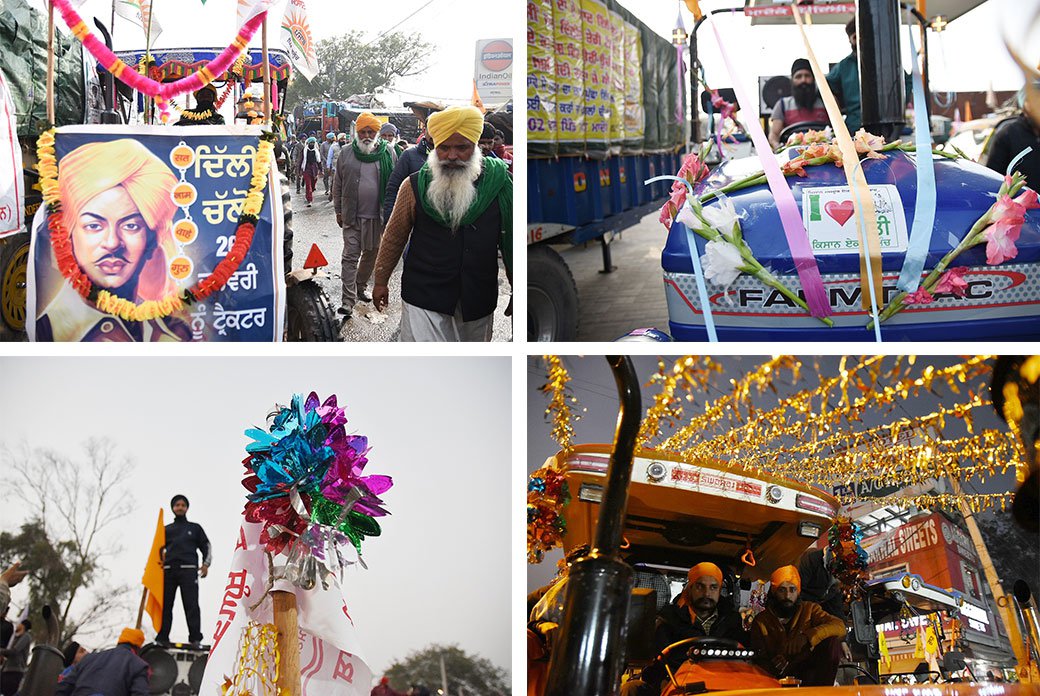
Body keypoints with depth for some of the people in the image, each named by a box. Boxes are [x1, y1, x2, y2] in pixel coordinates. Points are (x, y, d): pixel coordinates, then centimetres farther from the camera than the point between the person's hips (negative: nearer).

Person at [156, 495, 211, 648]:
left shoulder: (195, 528, 21)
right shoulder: (166, 529, 24)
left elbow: (206, 546, 17)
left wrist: (206, 563, 1)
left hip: (188, 568, -2)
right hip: (168, 569, 2)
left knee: (191, 605, -11)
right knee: (165, 605, -4)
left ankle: (195, 639, -14)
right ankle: (162, 638, -2)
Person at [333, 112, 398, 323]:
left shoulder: (388, 153, 0)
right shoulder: (346, 154, 1)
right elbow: (338, 186, 8)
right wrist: (338, 211, 8)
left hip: (378, 216, 1)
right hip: (352, 216, -1)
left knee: (371, 254, 15)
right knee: (350, 257, -5)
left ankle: (360, 287, 37)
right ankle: (348, 303, -7)